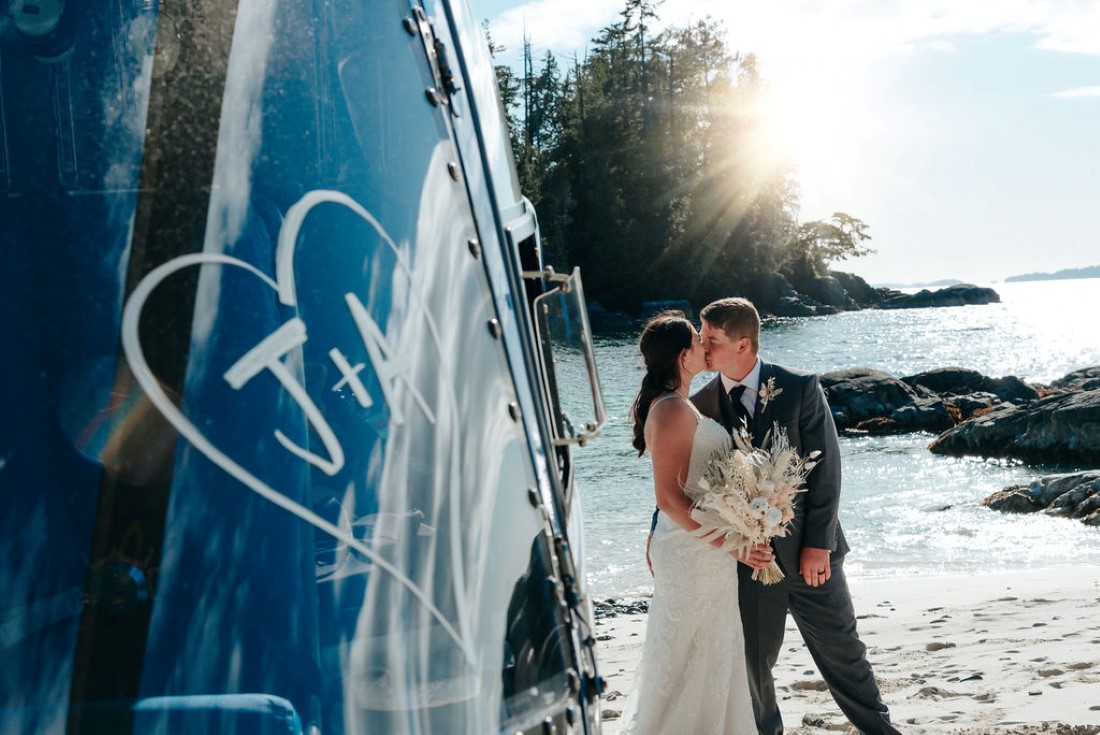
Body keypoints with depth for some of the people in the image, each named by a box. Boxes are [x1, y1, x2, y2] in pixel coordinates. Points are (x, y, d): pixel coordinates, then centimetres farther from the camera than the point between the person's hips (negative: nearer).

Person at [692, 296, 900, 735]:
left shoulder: (800, 389, -8)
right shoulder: (701, 406, -2)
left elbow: (825, 469, -8)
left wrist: (818, 544, -11)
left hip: (809, 551, -1)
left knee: (840, 648, 10)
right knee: (754, 657, 10)